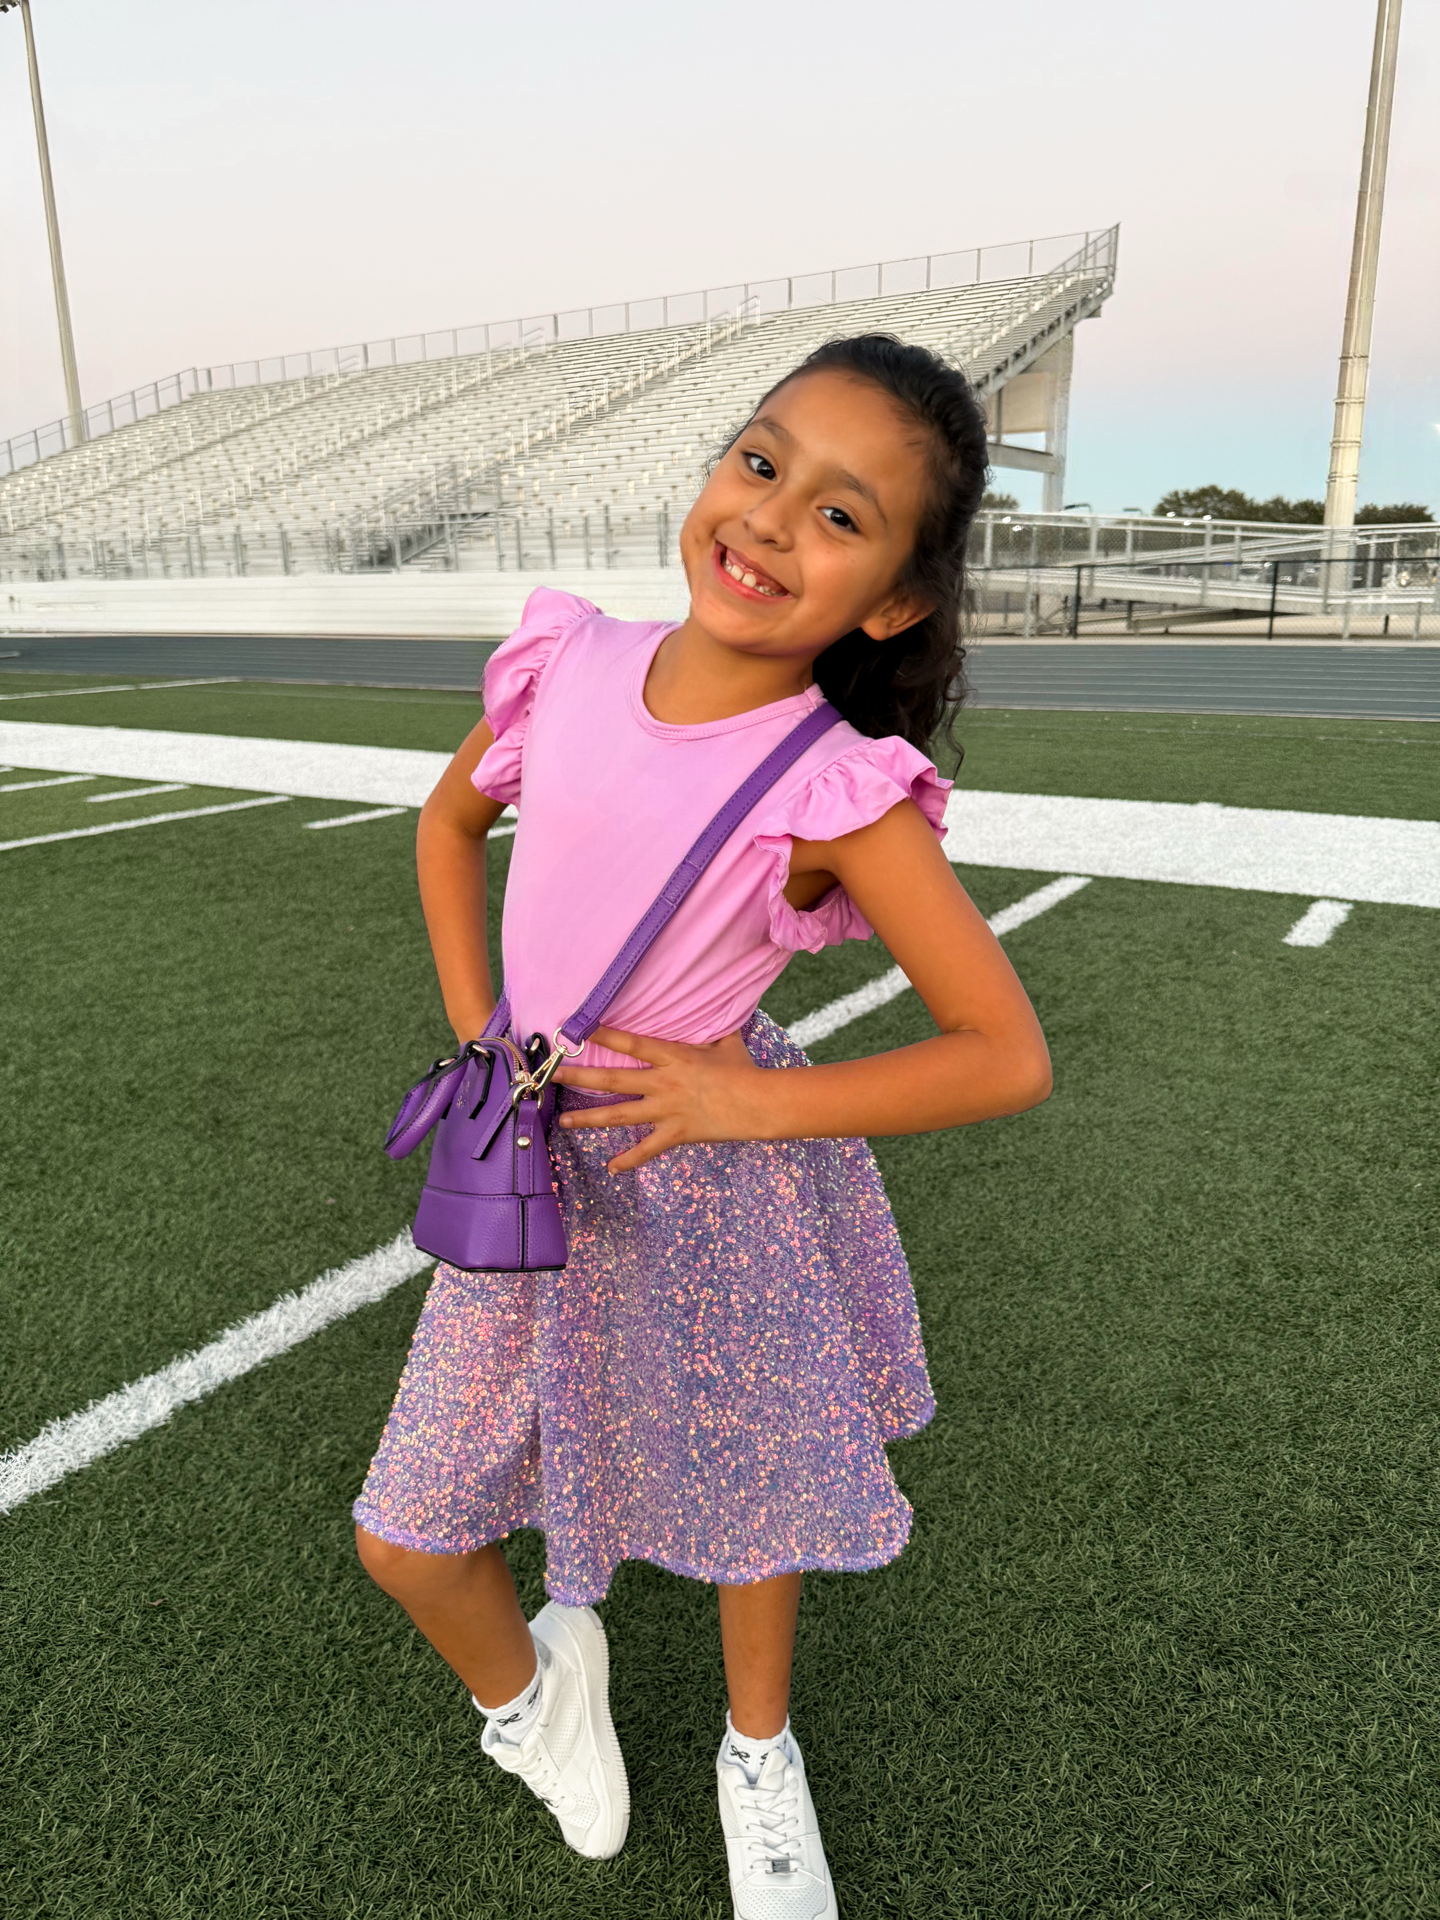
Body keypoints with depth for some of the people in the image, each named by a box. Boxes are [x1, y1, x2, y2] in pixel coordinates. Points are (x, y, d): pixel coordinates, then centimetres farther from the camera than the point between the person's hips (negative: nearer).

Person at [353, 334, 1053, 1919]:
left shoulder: (841, 792, -23)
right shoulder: (568, 664, -11)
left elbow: (1009, 1057, -20)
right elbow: (452, 817, 10)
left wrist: (743, 1099, -21)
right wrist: (473, 1029, 1)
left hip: (715, 1183, -3)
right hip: (535, 1172, 4)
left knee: (746, 1497, 20)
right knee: (407, 1544, 11)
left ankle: (759, 1755, 53)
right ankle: (529, 1684, 47)